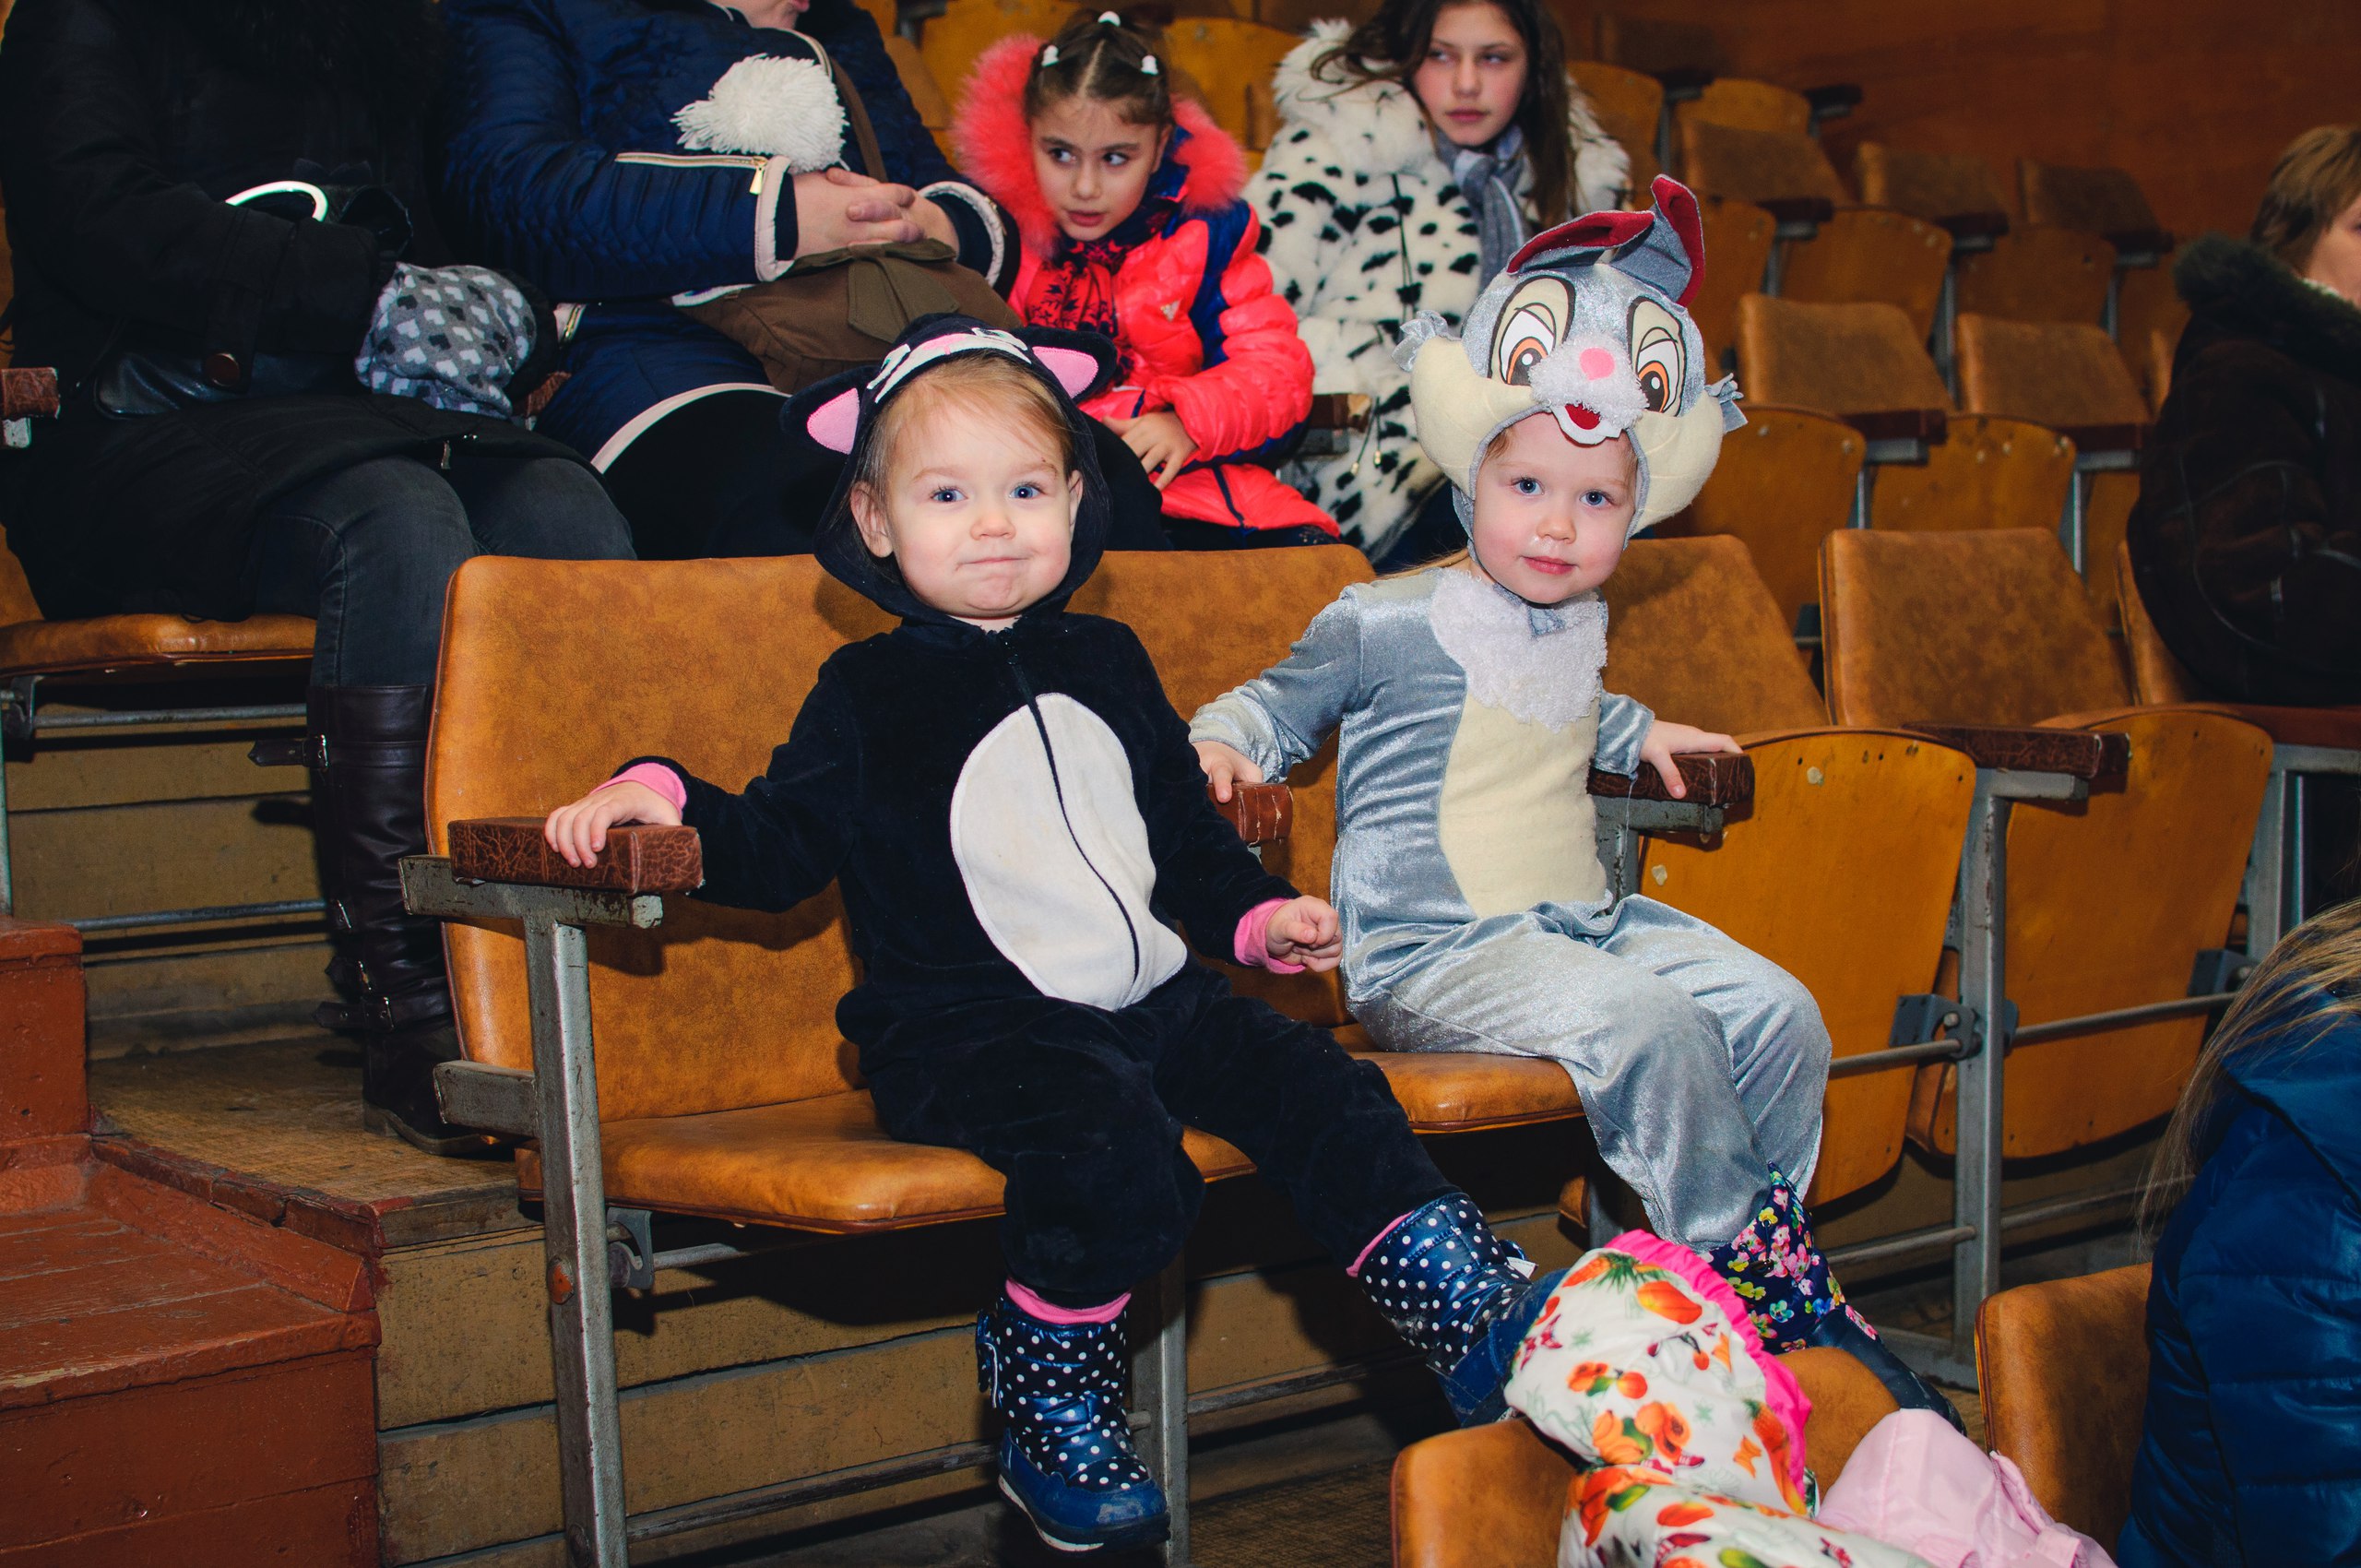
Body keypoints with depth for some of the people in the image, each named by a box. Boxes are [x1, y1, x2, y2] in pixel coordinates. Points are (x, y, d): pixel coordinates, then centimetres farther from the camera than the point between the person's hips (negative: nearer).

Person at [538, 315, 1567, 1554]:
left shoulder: (1106, 664, 18)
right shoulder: (868, 695, 5)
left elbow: (1184, 826, 28)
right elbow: (781, 848, 0)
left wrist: (1257, 917, 14)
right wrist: (664, 798, -16)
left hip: (1149, 999, 6)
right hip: (966, 1028, -5)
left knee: (1318, 1089, -11)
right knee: (1106, 1133, -32)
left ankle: (1482, 1326, -2)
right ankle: (1048, 1419, -15)